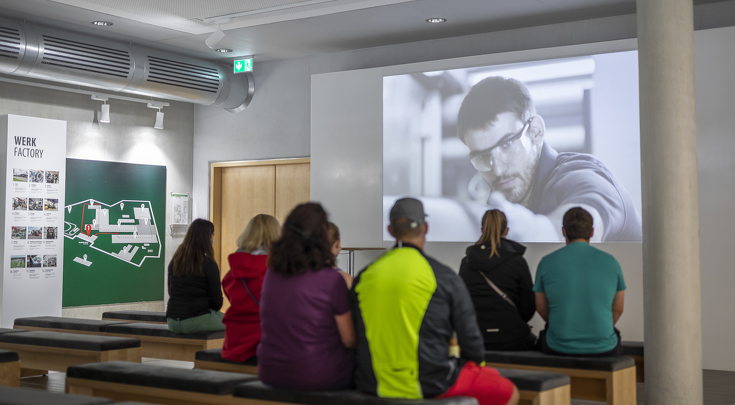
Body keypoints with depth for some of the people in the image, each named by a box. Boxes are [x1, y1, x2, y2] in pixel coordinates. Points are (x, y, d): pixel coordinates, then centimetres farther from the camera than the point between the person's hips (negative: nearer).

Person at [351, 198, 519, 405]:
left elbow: (355, 338, 11)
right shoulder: (444, 277, -9)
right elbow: (469, 337, -3)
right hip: (429, 385, -6)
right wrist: (477, 361, 19)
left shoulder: (364, 276, 2)